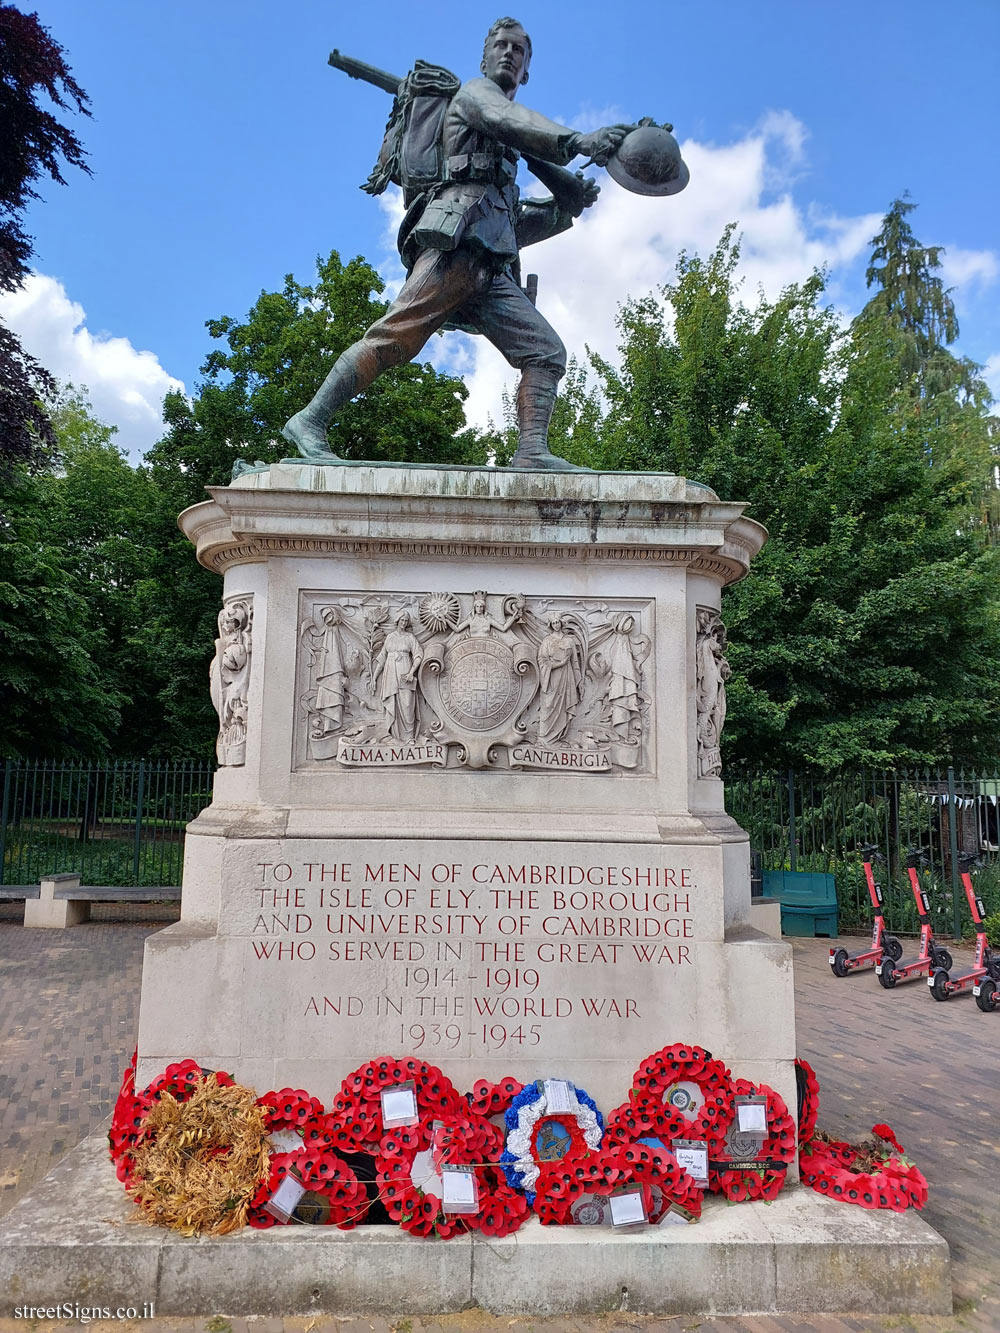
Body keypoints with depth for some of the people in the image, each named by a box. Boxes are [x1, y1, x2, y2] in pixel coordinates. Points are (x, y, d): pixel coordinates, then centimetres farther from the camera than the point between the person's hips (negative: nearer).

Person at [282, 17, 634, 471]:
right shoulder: (474, 92, 19)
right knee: (397, 336, -22)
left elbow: (513, 225, 35)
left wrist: (566, 207, 21)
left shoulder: (505, 152, 40)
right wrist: (577, 141, -24)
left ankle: (532, 452, -20)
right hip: (456, 241, -8)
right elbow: (511, 121, -6)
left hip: (491, 269, 8)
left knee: (546, 351, -5)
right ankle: (310, 421, -20)